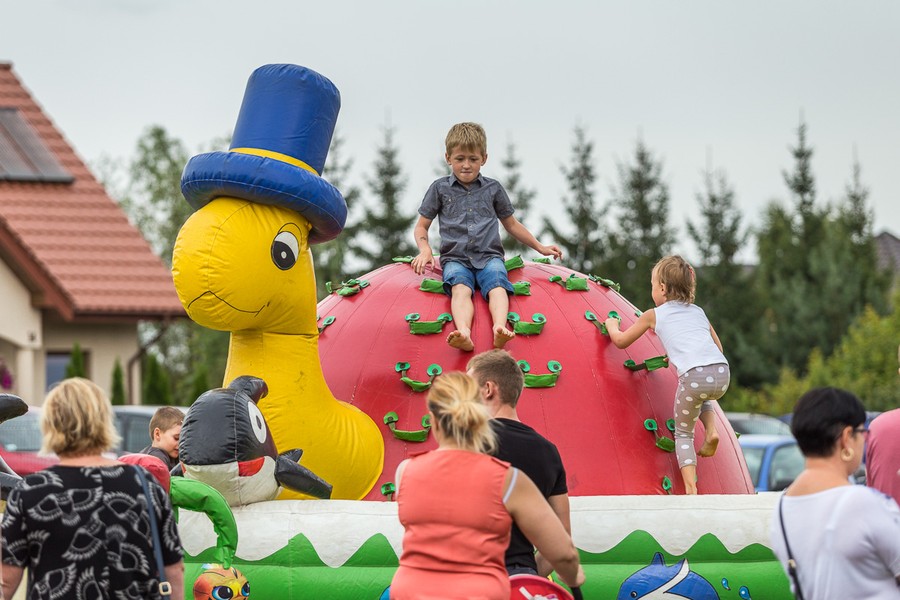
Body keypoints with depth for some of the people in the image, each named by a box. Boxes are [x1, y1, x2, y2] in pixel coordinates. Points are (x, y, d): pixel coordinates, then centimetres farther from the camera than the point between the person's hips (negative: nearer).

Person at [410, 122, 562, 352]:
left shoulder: (493, 189, 18)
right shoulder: (440, 188, 13)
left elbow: (511, 224, 29)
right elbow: (421, 226, 16)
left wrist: (540, 247, 24)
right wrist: (425, 250, -5)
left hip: (488, 255, 1)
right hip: (455, 257, -1)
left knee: (497, 285, -33)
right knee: (461, 288, -35)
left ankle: (499, 329, -59)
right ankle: (464, 333, -62)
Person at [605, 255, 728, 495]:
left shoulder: (654, 315, 17)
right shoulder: (698, 311, 28)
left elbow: (620, 341, 27)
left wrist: (612, 325, 49)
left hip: (694, 376, -4)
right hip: (722, 372, 4)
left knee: (683, 433, 12)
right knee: (702, 398, 40)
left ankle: (691, 489, -3)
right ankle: (711, 432, 14)